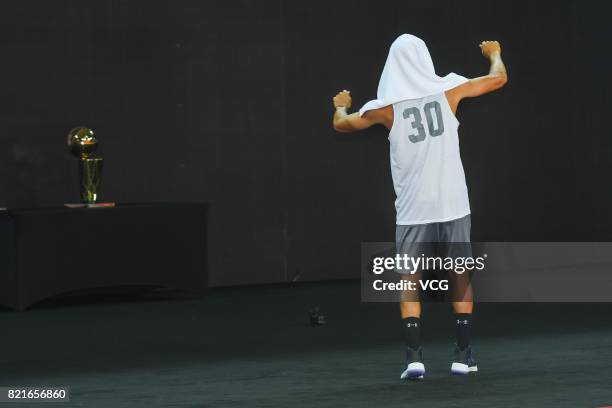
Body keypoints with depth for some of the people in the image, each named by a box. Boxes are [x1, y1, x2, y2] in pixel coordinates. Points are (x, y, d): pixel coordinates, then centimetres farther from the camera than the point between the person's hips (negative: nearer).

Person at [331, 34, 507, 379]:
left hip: (413, 209, -1)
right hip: (453, 202, 1)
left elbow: (341, 124, 13)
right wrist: (494, 53, 31)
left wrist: (341, 106, 36)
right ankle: (463, 355, 11)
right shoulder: (448, 90, -2)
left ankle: (414, 356, -8)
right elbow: (499, 79, 10)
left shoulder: (388, 106, -3)